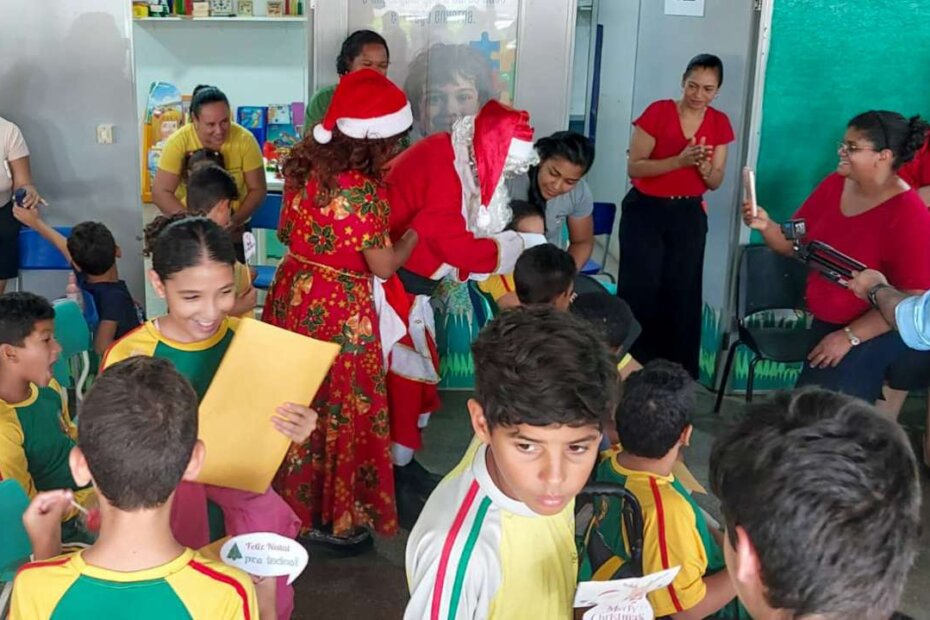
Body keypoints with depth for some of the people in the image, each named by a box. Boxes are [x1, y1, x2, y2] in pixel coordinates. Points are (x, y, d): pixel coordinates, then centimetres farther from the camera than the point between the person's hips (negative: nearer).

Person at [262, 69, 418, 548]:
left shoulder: (306, 166, -1)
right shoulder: (364, 191, -24)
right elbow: (383, 266, -17)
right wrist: (418, 228, -4)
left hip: (293, 292, 8)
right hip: (339, 310, -8)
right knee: (340, 410, 9)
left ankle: (291, 497, 39)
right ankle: (331, 518, 24)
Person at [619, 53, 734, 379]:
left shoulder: (720, 123, 2)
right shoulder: (657, 111, -10)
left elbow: (716, 183, 5)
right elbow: (634, 167, -14)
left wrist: (704, 166, -18)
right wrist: (680, 160, -25)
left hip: (689, 215, 4)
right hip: (645, 211, -3)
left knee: (682, 297, 4)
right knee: (640, 292, -7)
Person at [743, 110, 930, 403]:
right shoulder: (834, 184, -2)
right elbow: (794, 243, 6)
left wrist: (849, 336, -22)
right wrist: (766, 226, -16)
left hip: (874, 335, -7)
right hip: (824, 323, 7)